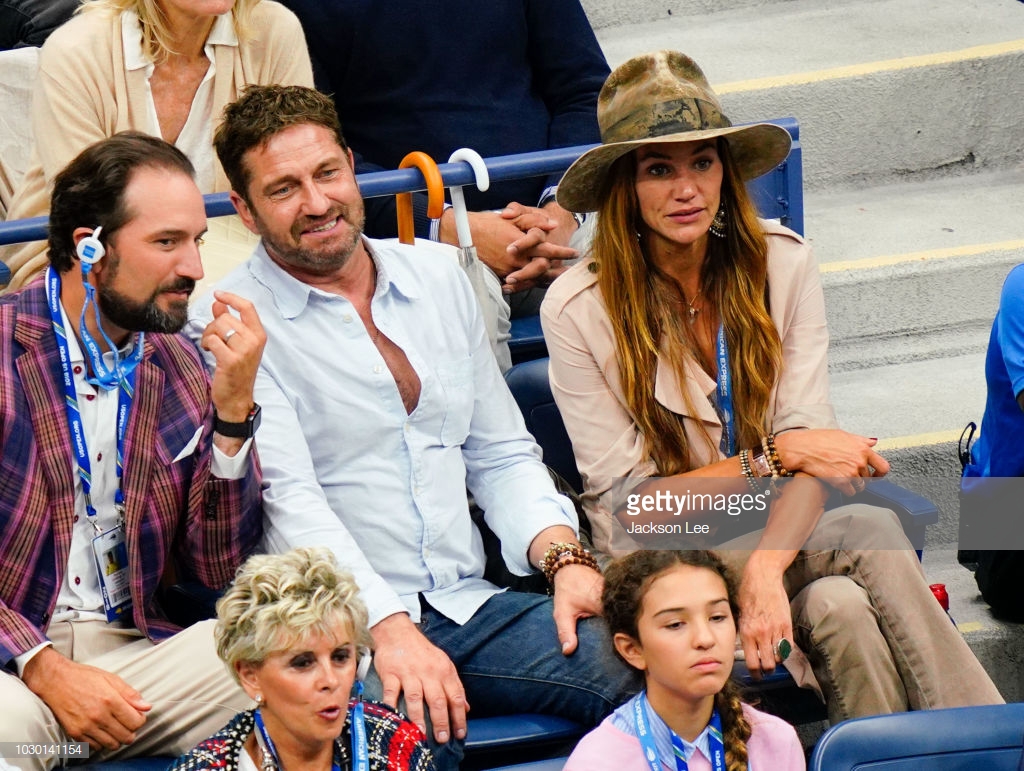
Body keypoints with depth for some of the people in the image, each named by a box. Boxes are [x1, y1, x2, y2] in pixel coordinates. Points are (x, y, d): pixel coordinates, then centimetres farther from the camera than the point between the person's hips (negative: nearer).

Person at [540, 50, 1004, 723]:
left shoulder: (782, 263, -1)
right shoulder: (578, 309, -10)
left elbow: (811, 443, -9)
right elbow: (632, 502, -9)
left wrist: (766, 567, -28)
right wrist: (775, 457, -17)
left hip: (781, 538, 3)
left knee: (841, 608, -33)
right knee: (871, 532, -29)